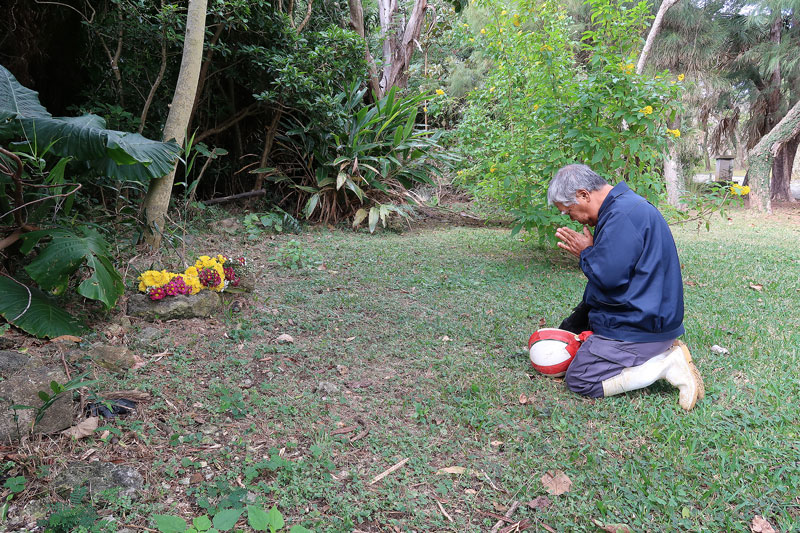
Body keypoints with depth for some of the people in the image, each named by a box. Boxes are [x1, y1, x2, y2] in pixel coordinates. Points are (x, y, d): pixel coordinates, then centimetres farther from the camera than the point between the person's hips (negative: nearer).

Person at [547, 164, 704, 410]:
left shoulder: (622, 215, -23)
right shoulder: (623, 205, 11)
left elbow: (608, 276, -26)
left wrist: (586, 253, -9)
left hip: (639, 325, -11)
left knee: (578, 380, -9)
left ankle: (669, 363, -7)